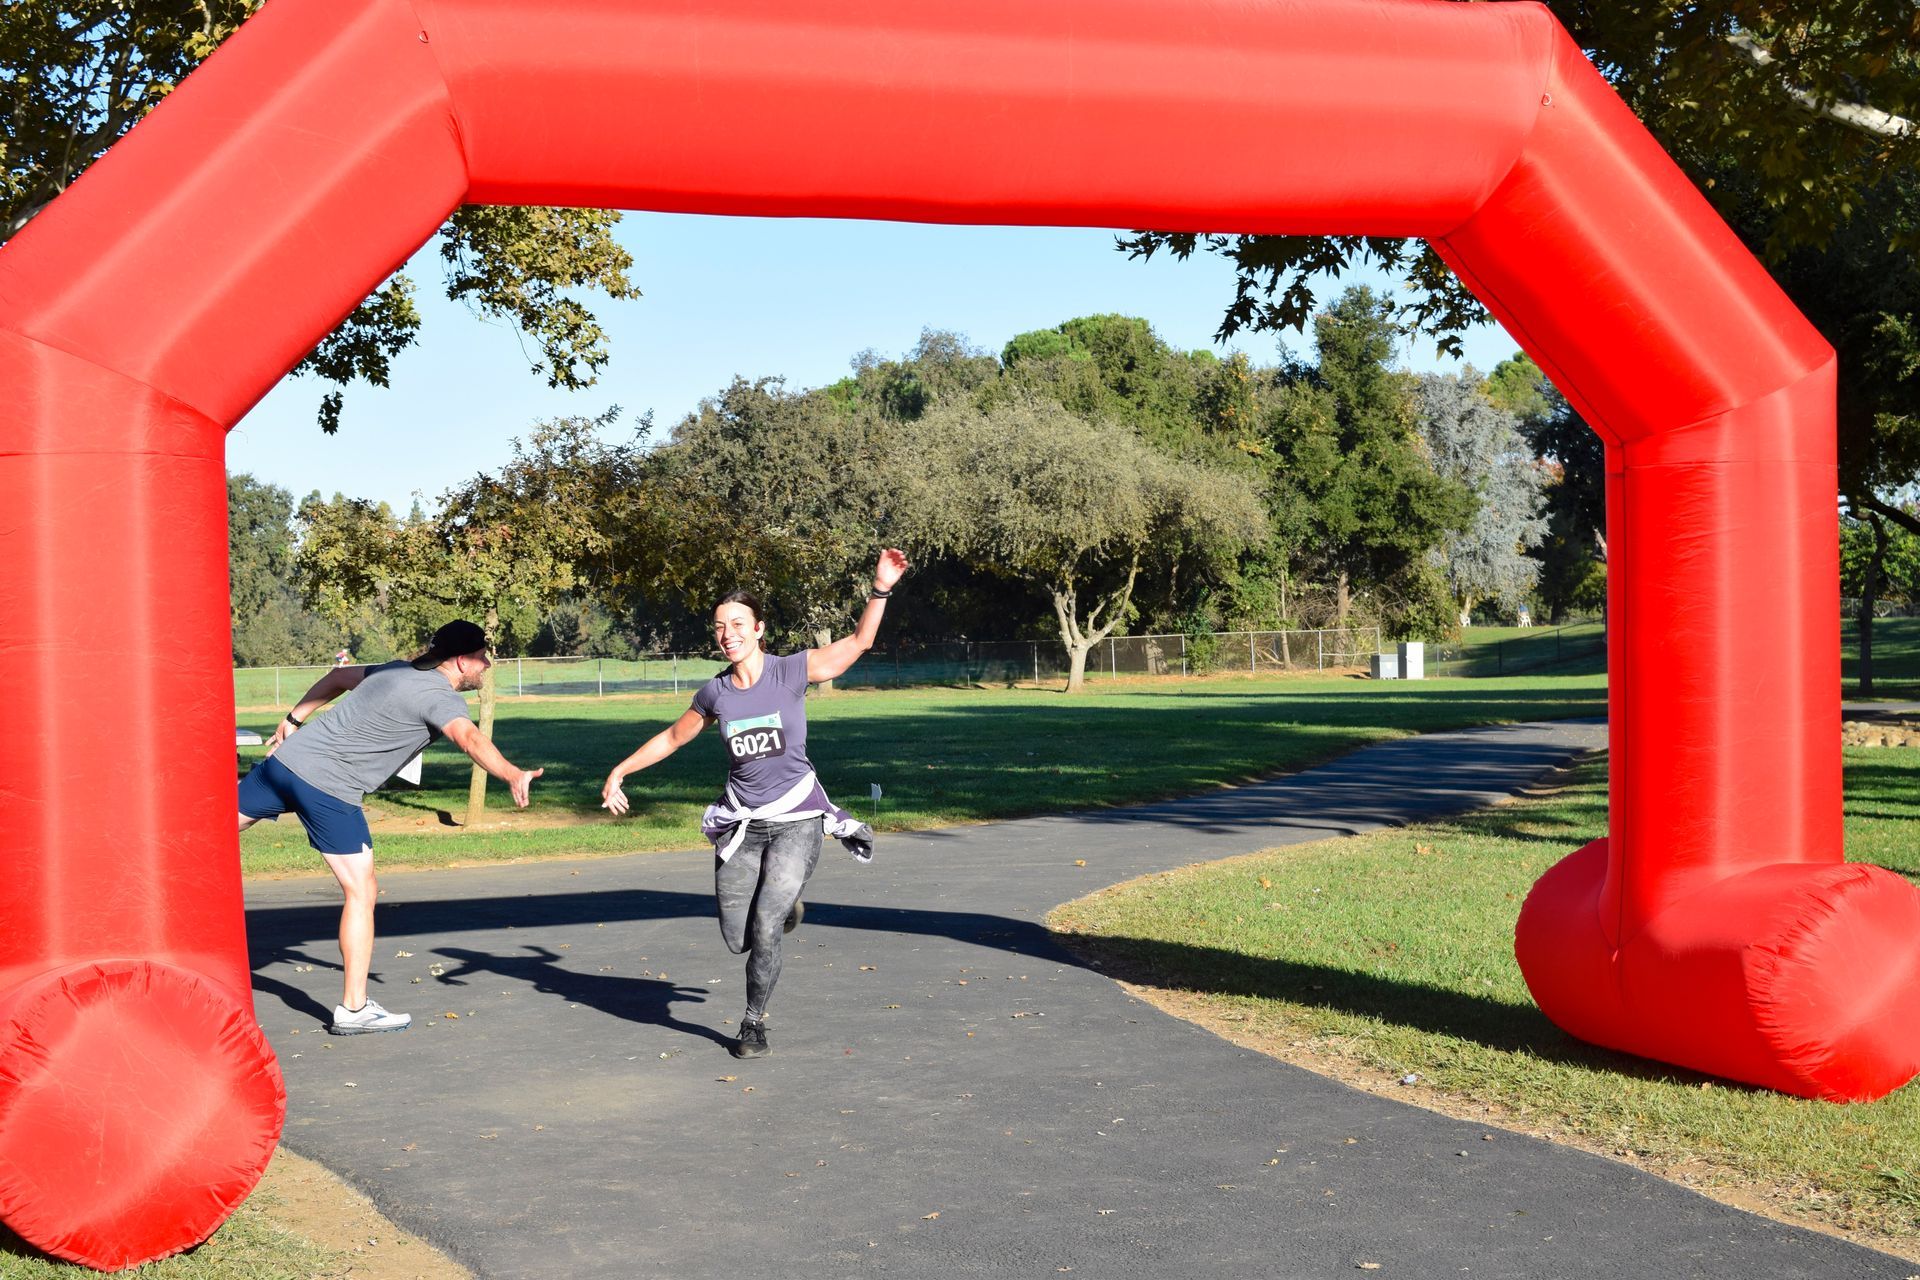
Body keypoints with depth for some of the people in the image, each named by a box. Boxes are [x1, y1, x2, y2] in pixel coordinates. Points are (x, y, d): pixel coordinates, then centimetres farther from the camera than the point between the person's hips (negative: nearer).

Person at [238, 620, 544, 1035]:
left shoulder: (399, 671, 13)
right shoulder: (439, 696, -14)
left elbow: (338, 676, 25)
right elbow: (469, 738, -34)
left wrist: (294, 720, 35)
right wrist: (513, 775, -50)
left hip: (289, 757, 8)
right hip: (328, 788, -8)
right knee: (361, 892, -2)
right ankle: (353, 1010, 0)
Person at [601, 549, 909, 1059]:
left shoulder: (790, 671, -6)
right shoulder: (714, 693, 3)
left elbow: (858, 641, -6)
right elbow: (673, 737, 18)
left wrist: (880, 589, -17)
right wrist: (619, 771, 18)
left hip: (796, 820, -3)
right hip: (741, 823, 4)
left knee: (766, 927, -15)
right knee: (738, 940, 2)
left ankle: (754, 1022, 7)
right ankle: (783, 906, 36)